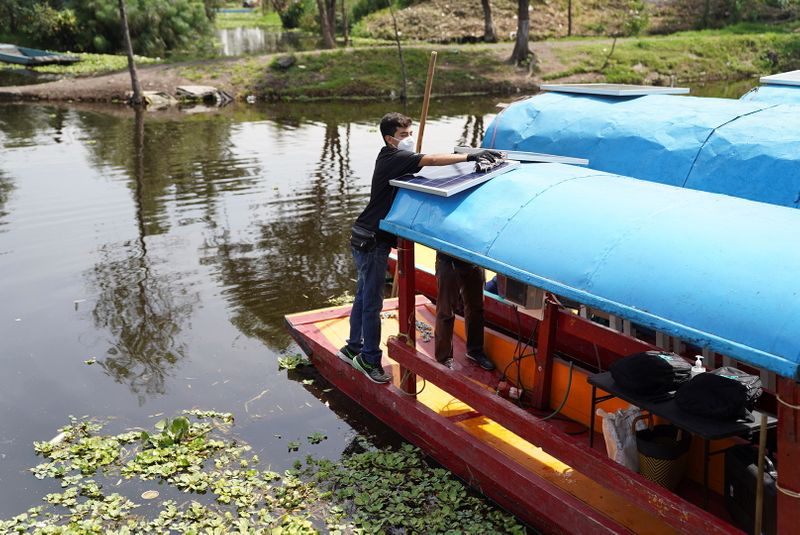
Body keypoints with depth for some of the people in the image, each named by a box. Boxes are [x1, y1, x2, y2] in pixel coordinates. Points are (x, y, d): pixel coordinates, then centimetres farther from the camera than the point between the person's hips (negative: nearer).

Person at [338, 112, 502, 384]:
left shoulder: (391, 158, 14)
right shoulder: (393, 158, -17)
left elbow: (426, 161, 8)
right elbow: (431, 160, -29)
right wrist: (470, 156, -35)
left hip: (367, 240, 10)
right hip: (371, 241, -10)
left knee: (363, 297, 20)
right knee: (372, 303, -1)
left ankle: (353, 349, 33)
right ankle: (370, 360, 9)